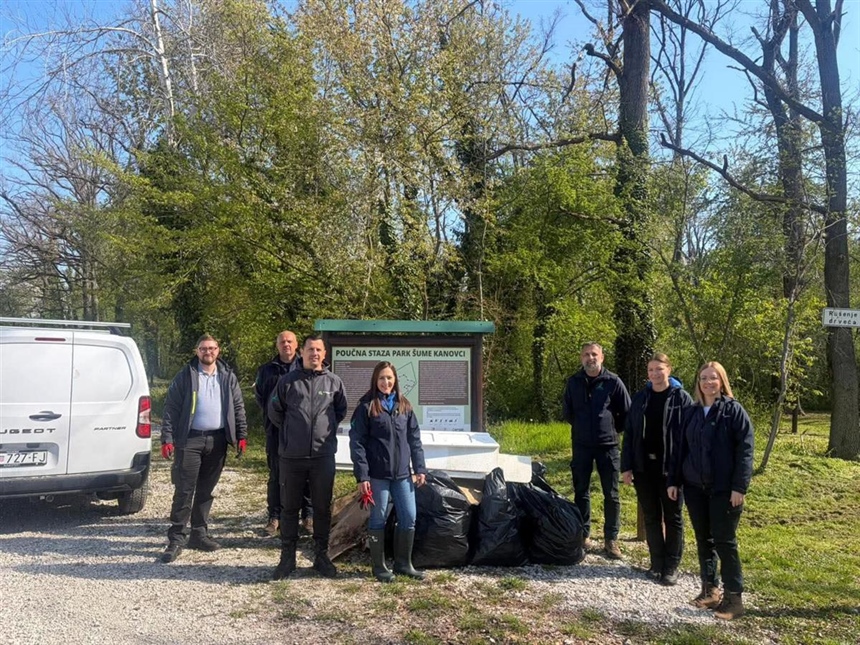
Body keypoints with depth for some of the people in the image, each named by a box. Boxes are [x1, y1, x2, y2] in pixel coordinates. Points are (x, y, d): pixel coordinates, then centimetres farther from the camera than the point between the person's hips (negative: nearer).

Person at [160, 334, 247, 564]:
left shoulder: (228, 377, 8)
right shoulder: (185, 376, -1)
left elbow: (238, 408, 10)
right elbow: (171, 409, -4)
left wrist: (241, 435, 3)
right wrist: (167, 439, -11)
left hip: (217, 440, 3)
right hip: (190, 439, -3)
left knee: (206, 490, 12)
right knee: (184, 490, -3)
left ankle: (199, 534, 22)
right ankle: (176, 538, 4)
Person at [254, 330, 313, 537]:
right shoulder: (267, 370, 9)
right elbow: (259, 395, 18)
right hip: (276, 429, 2)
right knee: (276, 474, 7)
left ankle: (308, 515, 15)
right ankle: (274, 516, 17)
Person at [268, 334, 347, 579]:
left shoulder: (334, 382, 2)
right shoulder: (288, 380, -1)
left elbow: (341, 410, 17)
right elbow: (274, 411, 9)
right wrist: (290, 431, 11)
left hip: (324, 455, 1)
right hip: (291, 456, -1)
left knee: (323, 508, 9)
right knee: (289, 507, 9)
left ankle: (321, 555, 23)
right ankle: (287, 557, 21)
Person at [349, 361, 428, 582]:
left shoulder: (404, 405, 9)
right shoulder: (366, 406, -5)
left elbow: (414, 439, 11)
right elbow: (357, 442, -8)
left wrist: (420, 468, 5)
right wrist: (362, 475, -13)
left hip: (402, 473, 5)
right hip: (377, 474, -4)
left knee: (409, 518, 7)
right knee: (378, 519, 6)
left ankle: (403, 563, 24)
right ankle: (379, 566, 20)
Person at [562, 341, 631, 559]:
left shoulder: (613, 381, -4)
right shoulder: (574, 382, 4)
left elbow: (627, 412, 3)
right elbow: (566, 411, 16)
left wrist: (613, 429, 7)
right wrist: (581, 427, 11)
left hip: (608, 445, -2)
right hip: (581, 445, 2)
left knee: (611, 494, 3)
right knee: (581, 492, 8)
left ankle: (611, 540, 12)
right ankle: (583, 535, 19)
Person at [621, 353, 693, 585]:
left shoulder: (682, 398, -4)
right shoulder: (640, 397, 6)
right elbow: (629, 433, 6)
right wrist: (626, 466, 1)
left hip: (671, 467, -3)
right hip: (644, 467, 4)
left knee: (673, 518, 8)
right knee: (651, 517, 12)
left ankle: (671, 567, 18)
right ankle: (657, 564, 24)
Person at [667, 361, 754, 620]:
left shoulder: (733, 410, -5)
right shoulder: (691, 413, 10)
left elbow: (745, 450, -11)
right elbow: (680, 449, 13)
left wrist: (739, 487, -17)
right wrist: (673, 481, 8)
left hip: (724, 489, -5)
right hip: (695, 487, 5)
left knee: (725, 541, -1)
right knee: (703, 539, 11)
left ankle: (733, 597, 9)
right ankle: (709, 589, 23)